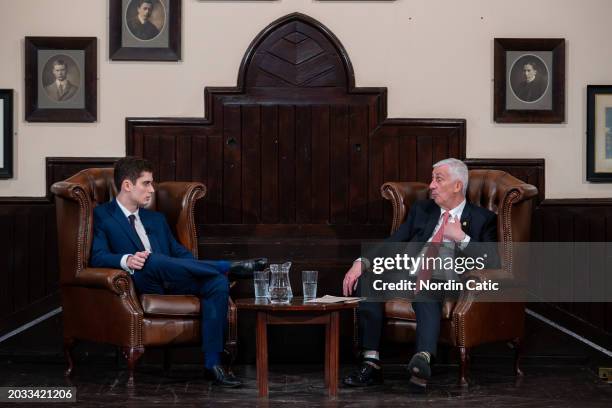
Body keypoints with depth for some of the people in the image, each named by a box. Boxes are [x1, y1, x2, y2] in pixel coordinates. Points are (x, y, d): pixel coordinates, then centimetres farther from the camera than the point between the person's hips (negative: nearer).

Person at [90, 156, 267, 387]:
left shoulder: (156, 219, 29)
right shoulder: (102, 216, 9)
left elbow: (180, 253, 21)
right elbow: (98, 256, -6)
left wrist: (197, 270, -1)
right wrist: (126, 260, -27)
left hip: (174, 283, 5)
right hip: (142, 282, -5)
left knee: (217, 283, -24)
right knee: (153, 260, -39)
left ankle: (212, 363, -27)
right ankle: (231, 267, -24)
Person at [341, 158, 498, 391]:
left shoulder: (482, 219, 12)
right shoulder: (421, 210, 24)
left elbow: (492, 262, 1)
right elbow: (393, 244, 16)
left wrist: (462, 238, -8)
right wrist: (361, 262, -1)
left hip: (445, 282, -5)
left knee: (425, 292, -39)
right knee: (367, 280, -23)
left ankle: (423, 361, -60)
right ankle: (371, 364, -25)